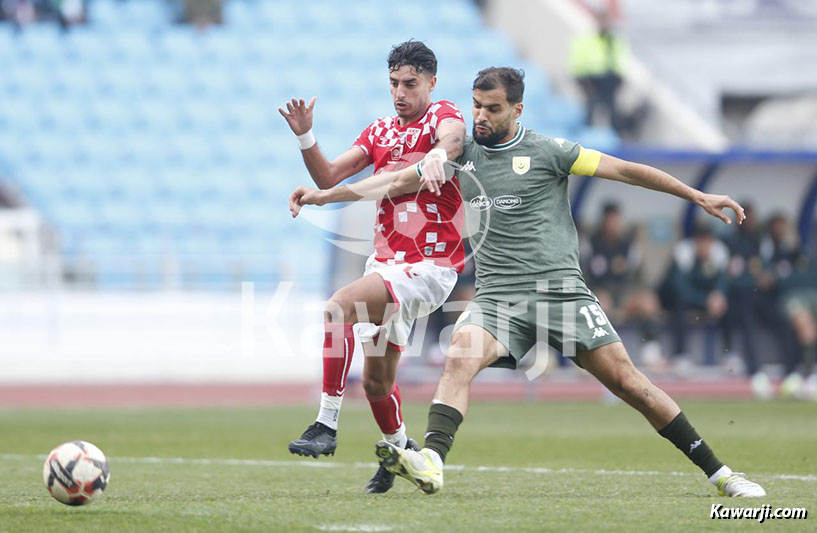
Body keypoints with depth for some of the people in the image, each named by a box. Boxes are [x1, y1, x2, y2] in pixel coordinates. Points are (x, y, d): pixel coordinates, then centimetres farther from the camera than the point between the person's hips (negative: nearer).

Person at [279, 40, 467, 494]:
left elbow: (454, 135, -31)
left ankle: (326, 425, -27)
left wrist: (439, 153, -55)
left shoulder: (443, 115, -5)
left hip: (430, 266, -8)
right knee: (376, 379, 14)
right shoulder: (380, 132, 14)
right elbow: (329, 177, 9)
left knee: (341, 305, -29)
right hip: (385, 263, 8)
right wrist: (305, 137, -8)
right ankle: (399, 448, 40)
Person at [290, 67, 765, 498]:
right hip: (498, 297, 3)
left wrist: (697, 196, 1)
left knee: (627, 381, -7)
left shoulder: (546, 151, 0)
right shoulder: (463, 152, 12)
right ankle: (431, 462, -43)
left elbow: (624, 170, 1)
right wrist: (326, 194, 15)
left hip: (561, 289, -3)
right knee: (459, 358, -28)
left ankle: (718, 472, 3)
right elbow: (397, 182, 19)